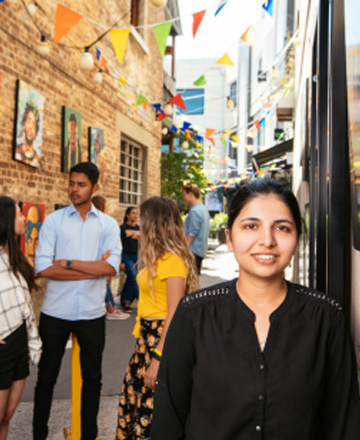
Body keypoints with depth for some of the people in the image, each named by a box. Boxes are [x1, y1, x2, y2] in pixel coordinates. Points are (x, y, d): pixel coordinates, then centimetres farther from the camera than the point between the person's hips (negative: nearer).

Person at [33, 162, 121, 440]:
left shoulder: (108, 224, 1)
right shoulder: (54, 220, -2)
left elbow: (112, 267, -13)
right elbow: (43, 268, -14)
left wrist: (68, 263, -15)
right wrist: (93, 268, -14)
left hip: (92, 313, 1)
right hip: (55, 312, -1)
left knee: (92, 378, 15)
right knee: (46, 377, 15)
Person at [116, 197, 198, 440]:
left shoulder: (173, 260, -18)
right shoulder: (157, 257, 10)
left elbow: (174, 315, -20)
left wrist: (158, 358, -20)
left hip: (163, 338, -9)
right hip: (147, 336, 9)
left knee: (152, 405, 3)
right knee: (135, 397, 17)